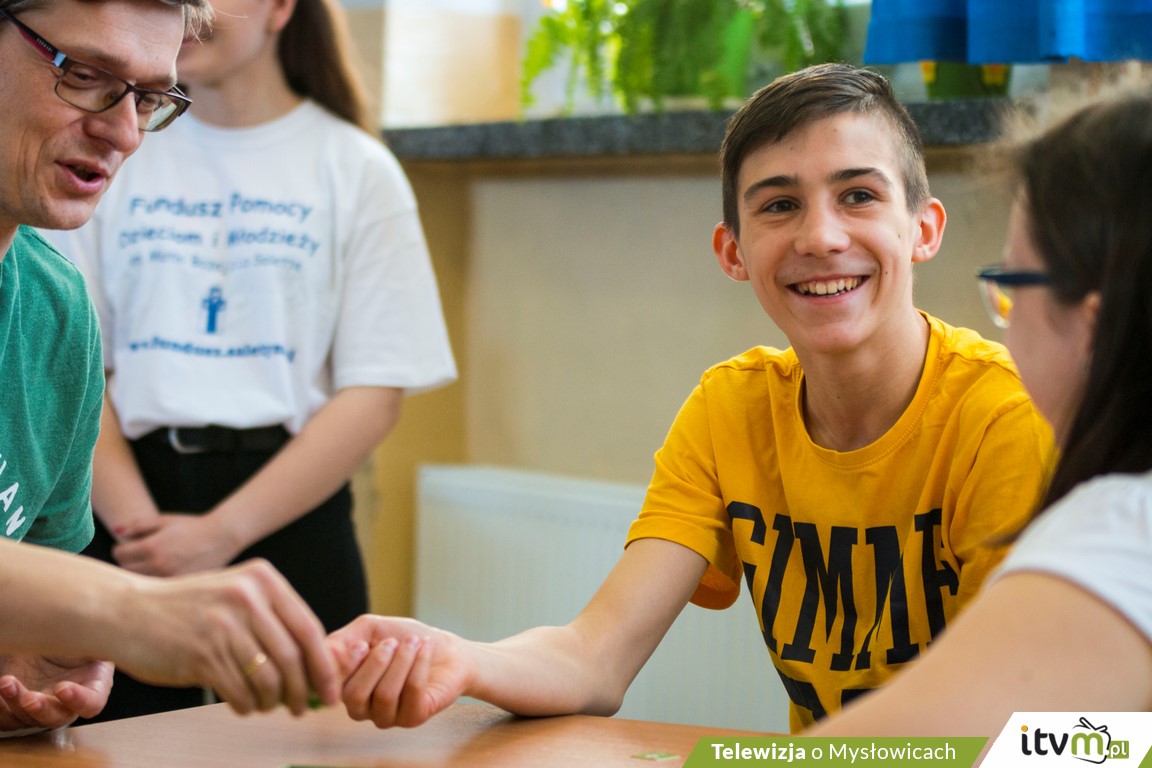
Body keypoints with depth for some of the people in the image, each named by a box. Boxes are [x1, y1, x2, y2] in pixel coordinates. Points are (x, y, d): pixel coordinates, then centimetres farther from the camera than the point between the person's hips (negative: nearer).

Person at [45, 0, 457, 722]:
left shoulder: (356, 169, 1)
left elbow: (375, 396, -5)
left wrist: (221, 532, -12)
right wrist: (137, 521, -13)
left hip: (290, 517, -2)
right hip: (132, 516, 2)